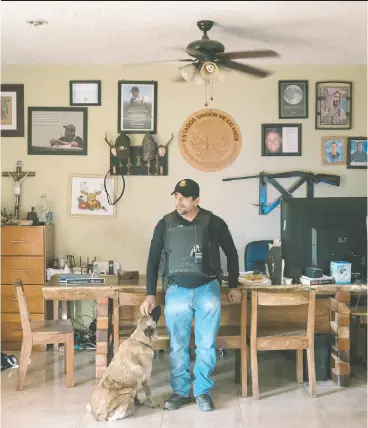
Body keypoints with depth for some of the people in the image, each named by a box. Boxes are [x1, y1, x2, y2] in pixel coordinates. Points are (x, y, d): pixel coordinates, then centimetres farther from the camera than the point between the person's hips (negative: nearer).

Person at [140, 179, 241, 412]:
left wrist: (234, 286, 11)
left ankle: (203, 391, 19)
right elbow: (154, 260, 5)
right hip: (176, 291, 1)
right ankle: (180, 391, 21)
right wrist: (151, 294, 1)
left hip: (208, 290, -1)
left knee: (206, 345, 5)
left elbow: (231, 254, 10)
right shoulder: (165, 224, 0)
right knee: (178, 346, 7)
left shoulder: (214, 223, -2)